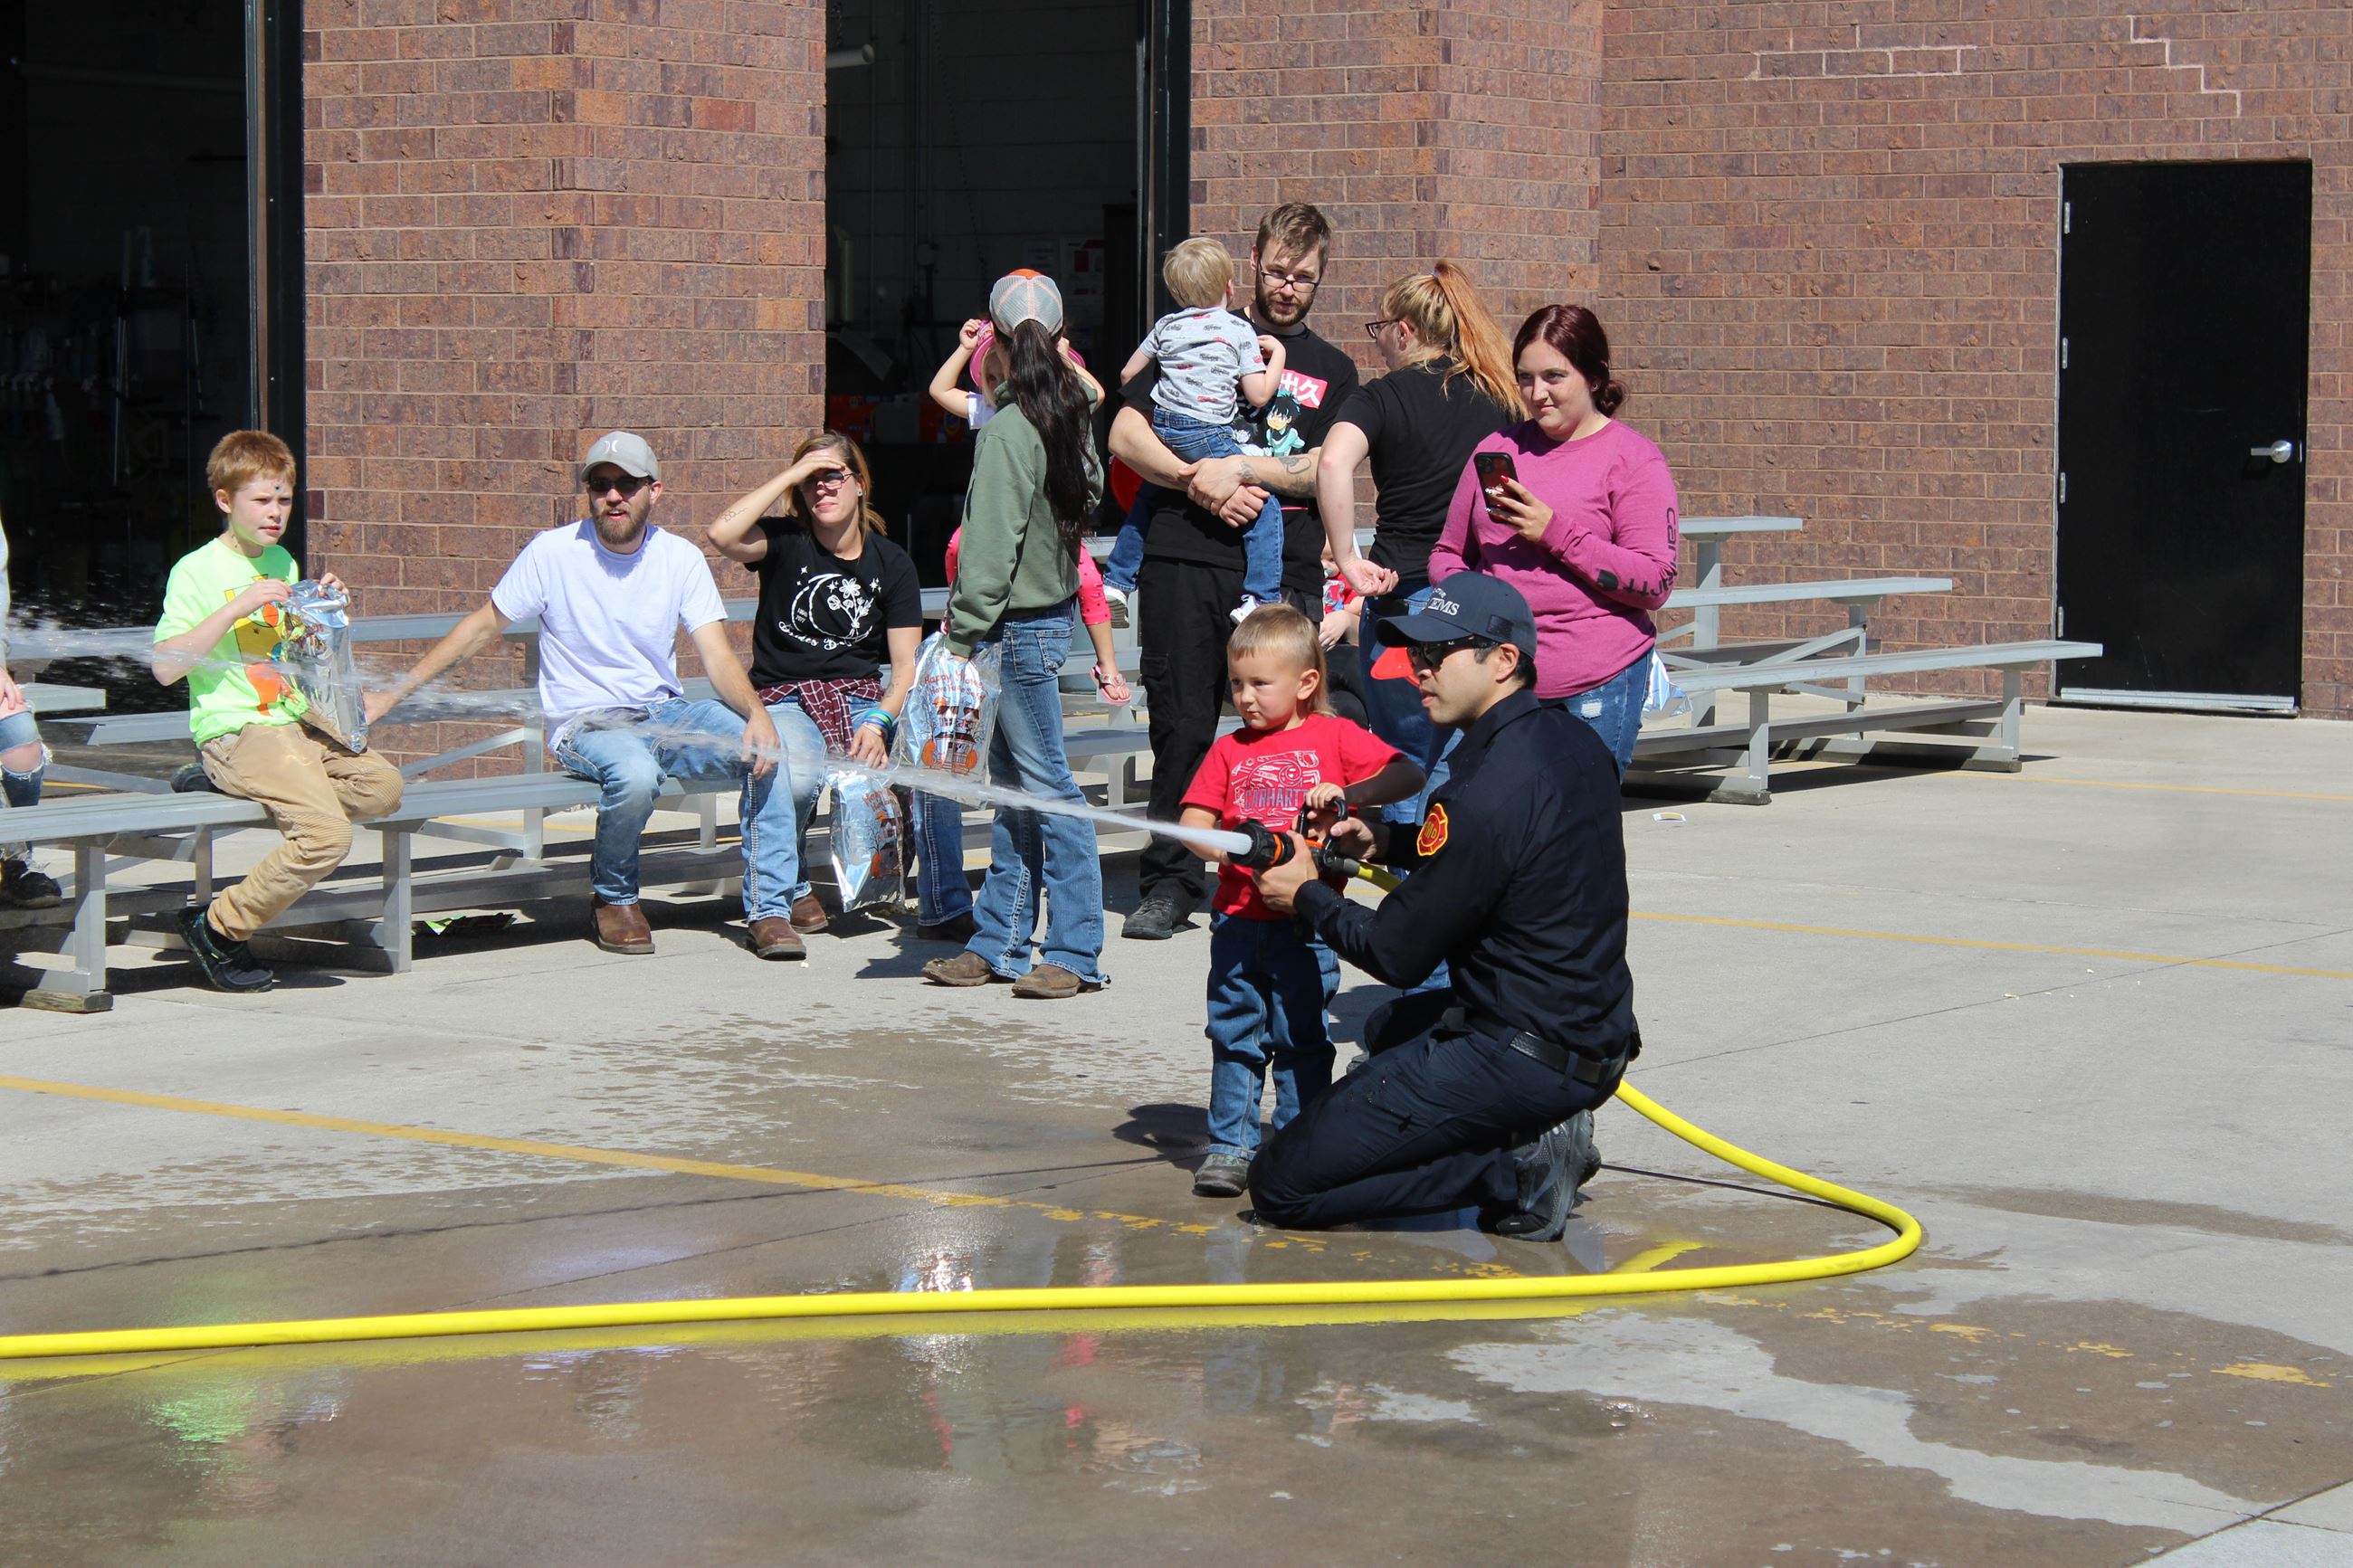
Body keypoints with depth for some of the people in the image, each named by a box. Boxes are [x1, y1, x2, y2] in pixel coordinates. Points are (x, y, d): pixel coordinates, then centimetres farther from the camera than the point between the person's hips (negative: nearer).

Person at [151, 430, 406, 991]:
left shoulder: (283, 563, 17)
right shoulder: (197, 570, -4)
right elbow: (165, 666, -15)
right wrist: (237, 608, -20)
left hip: (296, 724, 7)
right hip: (234, 731, -7)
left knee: (383, 786, -17)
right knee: (327, 833, -26)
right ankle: (218, 927, -8)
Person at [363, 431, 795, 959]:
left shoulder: (681, 559, 2)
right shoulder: (554, 552, -5)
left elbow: (719, 657, -5)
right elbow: (483, 625, 5)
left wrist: (756, 712, -27)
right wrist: (390, 694, 4)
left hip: (666, 714, 3)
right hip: (585, 723, -3)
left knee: (766, 749, -24)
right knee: (635, 773, -38)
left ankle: (768, 911, -12)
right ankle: (612, 898, -8)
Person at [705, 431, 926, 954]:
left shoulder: (891, 563, 8)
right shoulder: (785, 543, 1)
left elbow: (906, 666, 3)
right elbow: (722, 535, -23)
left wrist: (878, 721, -17)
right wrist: (791, 474, -15)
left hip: (864, 700, 2)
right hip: (784, 699, -2)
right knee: (796, 776, -36)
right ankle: (787, 896, -7)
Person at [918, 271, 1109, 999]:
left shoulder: (1008, 427, -16)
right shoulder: (1069, 417, 7)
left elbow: (992, 543, -16)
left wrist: (966, 630, -12)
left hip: (1021, 625, -8)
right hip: (1052, 608, 8)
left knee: (1045, 786, -5)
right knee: (1012, 781, 12)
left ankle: (1076, 952, -1)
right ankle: (1000, 942, 18)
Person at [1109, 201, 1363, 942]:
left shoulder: (1332, 370, 19)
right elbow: (1124, 435, 7)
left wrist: (1240, 470, -10)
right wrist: (1197, 482, -8)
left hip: (1287, 568, 0)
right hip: (1186, 557, 0)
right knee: (1182, 726, 0)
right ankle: (1169, 886, 8)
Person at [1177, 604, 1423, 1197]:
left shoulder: (1335, 737, 2)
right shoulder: (1229, 750, 10)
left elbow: (1408, 776, -7)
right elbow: (1192, 822, 2)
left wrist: (1346, 793, -21)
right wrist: (1228, 847, -19)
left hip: (1305, 923, -3)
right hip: (1238, 920, 3)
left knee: (1300, 1037, 3)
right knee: (1234, 1034, 5)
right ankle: (1230, 1145, 13)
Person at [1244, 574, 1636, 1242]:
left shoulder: (1488, 790, -23)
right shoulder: (1574, 742, 4)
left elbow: (1397, 955, -15)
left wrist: (1307, 896, 2)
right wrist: (1385, 839, 10)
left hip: (1520, 1059, -9)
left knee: (1281, 1186, -5)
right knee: (1390, 1027, 40)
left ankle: (1514, 1168, -8)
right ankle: (1540, 1130, 14)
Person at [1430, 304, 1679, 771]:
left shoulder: (1633, 459, -1)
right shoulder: (1498, 449, 14)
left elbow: (1656, 583, -9)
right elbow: (1448, 552, 22)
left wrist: (1555, 531, -15)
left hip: (1595, 691, -4)